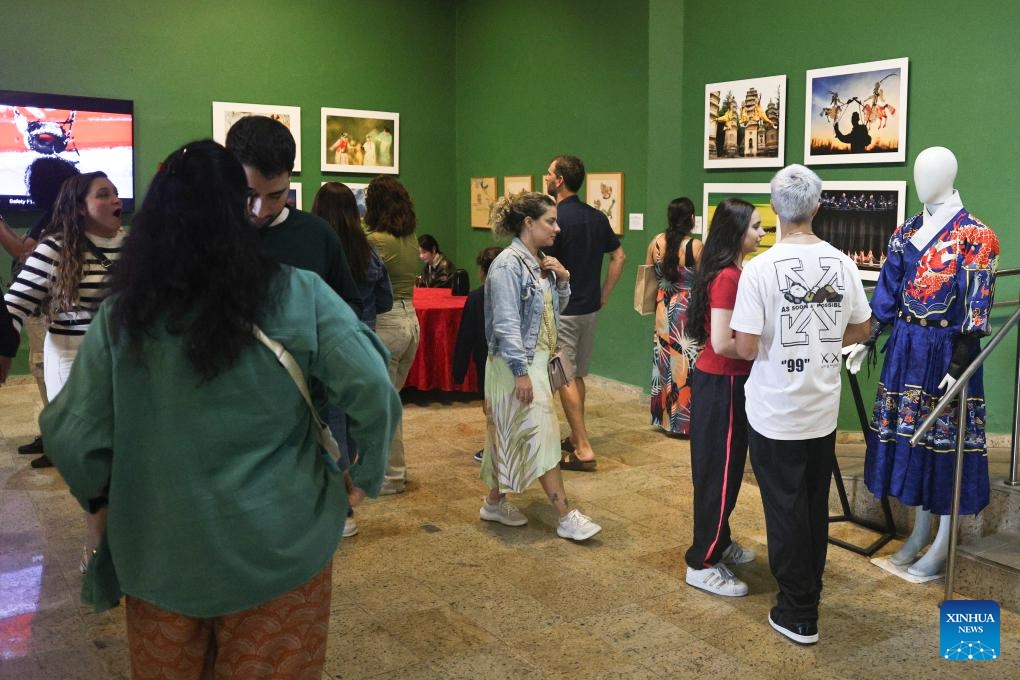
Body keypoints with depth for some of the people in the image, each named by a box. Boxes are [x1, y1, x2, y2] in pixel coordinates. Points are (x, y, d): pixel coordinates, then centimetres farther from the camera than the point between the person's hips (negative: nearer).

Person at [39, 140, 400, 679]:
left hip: (158, 552, 2)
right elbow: (372, 390, -16)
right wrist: (359, 474, 1)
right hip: (278, 545, -1)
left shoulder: (122, 314, -8)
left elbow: (71, 434, -4)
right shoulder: (297, 295, -13)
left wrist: (108, 497, 15)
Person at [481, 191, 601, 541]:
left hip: (537, 359, 9)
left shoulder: (541, 263, 9)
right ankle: (567, 517, 0)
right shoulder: (508, 265, -17)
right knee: (541, 435, -5)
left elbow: (557, 308, 18)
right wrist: (520, 372, -23)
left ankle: (494, 502, 28)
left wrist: (562, 279, 0)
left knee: (513, 436, 16)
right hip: (517, 363, -9)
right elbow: (506, 323, -21)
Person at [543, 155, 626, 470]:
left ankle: (583, 450, -2)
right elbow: (619, 257, 11)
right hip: (590, 308, 8)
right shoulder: (597, 217, 6)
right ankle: (576, 438, 27)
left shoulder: (555, 217, -17)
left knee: (565, 379, -2)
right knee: (577, 375, 18)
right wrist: (604, 294, 14)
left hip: (562, 311, -8)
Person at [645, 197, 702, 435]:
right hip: (689, 311, -4)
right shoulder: (695, 246, -16)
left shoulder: (656, 243, -2)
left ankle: (665, 417, 24)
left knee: (666, 362, 14)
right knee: (687, 364, 4)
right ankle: (686, 420, 11)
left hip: (664, 310, 5)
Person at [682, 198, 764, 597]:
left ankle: (719, 543, 36)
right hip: (721, 385, -10)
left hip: (726, 382, 10)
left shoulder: (736, 273, 10)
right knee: (718, 472, -1)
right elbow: (723, 343, -24)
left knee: (725, 468, 20)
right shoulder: (728, 277, -20)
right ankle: (702, 565, 10)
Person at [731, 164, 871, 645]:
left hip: (776, 412, -4)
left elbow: (746, 347, -18)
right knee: (815, 506, 19)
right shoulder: (842, 264, -3)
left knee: (786, 510, 6)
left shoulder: (761, 268, -18)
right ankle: (809, 591, 34)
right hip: (823, 408, 5)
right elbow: (860, 330, 8)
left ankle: (799, 614, 15)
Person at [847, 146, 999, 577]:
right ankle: (920, 531, 26)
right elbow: (887, 294, 12)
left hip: (945, 350, -6)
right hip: (906, 347, 6)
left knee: (946, 438, 2)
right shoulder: (906, 233, 9)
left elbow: (976, 307, -13)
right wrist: (865, 342, 9)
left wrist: (960, 366, -18)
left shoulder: (975, 236, -9)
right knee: (911, 435, 11)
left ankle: (942, 545, 14)